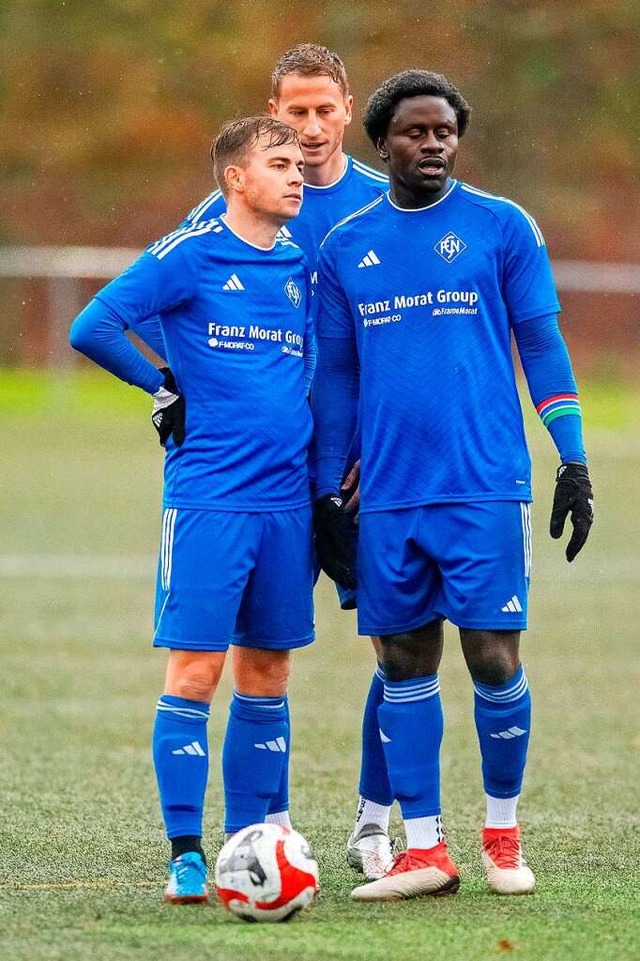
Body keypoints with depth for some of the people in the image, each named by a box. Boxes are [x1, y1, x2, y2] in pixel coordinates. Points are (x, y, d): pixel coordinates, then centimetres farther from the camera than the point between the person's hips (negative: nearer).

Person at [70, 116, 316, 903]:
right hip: (207, 501, -5)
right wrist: (163, 387, -2)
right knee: (194, 672, -6)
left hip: (287, 500, 5)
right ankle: (185, 855, -3)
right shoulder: (189, 255, -5)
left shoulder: (301, 267, 12)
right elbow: (92, 328, -10)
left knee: (266, 675, 8)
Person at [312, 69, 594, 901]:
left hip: (485, 489, -3)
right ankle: (424, 852, 10)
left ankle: (503, 832, 14)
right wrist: (326, 491, 12)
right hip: (388, 495, 3)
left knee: (493, 660, -4)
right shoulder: (346, 247, 10)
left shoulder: (502, 228, 2)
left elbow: (542, 348, 4)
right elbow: (335, 374, 15)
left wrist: (575, 463, -3)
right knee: (405, 666, 4)